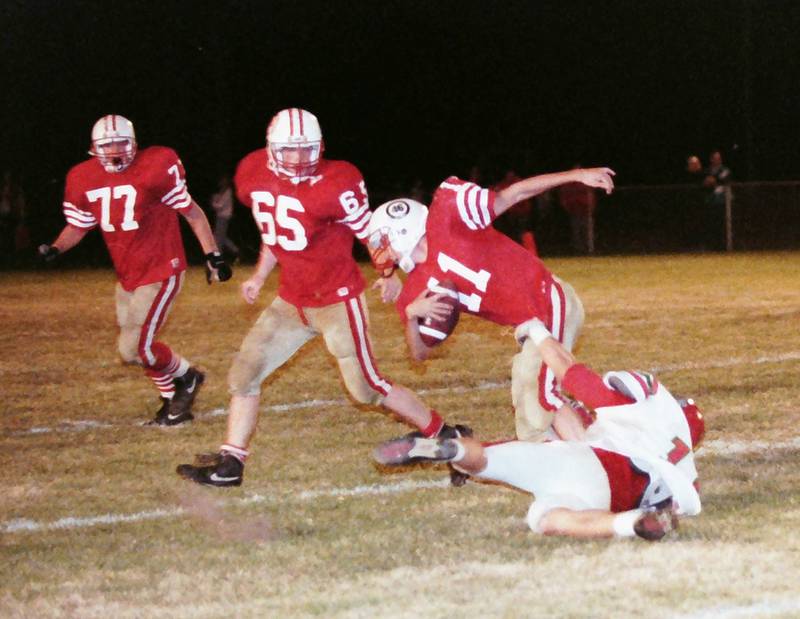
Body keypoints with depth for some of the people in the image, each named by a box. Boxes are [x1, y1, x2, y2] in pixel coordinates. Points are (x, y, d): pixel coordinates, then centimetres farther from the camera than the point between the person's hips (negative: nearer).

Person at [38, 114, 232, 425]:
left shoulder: (154, 168, -16)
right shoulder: (84, 180, 0)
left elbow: (191, 211, -7)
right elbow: (78, 225, 13)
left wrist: (212, 256, -7)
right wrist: (55, 249, -7)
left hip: (160, 271, -7)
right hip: (127, 276, 7)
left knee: (135, 348, -11)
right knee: (137, 347, 14)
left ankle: (186, 378, 15)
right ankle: (175, 402, 34)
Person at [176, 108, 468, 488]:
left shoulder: (333, 185, -21)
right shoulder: (255, 176, -1)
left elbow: (369, 230, -10)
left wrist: (389, 273, -12)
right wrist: (260, 276, 14)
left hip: (337, 299, -6)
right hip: (291, 300, 6)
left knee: (367, 388, 0)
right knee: (244, 373, 2)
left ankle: (445, 437, 16)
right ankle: (229, 463, 10)